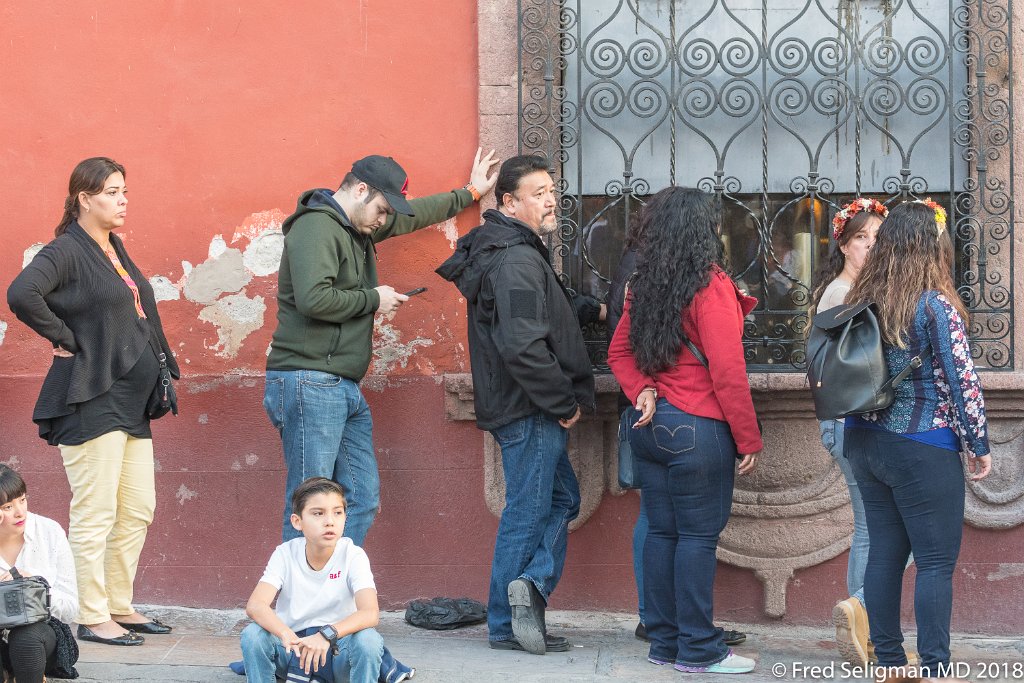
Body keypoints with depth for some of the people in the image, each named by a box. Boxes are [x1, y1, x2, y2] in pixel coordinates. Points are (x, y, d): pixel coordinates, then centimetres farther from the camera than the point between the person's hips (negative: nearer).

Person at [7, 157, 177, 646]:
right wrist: (64, 338, -17)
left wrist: (160, 372, 15)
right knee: (95, 513, -5)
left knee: (138, 510, 11)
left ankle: (119, 606, 21)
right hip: (91, 400, -9)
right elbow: (21, 294, -28)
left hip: (130, 400, 9)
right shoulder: (67, 251, -11)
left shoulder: (114, 251, 16)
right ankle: (92, 618, 2)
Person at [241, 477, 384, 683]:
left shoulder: (353, 556, -12)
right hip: (293, 648, 1)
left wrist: (327, 635, -43)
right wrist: (286, 635, -43)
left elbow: (370, 613, -26)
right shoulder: (285, 554, -8)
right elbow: (255, 605, -22)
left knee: (368, 639, -33)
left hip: (336, 649, -1)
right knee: (252, 635, -28)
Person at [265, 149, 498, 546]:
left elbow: (414, 214, 38)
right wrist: (373, 299, -9)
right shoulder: (315, 227, -10)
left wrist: (469, 193, 47)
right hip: (309, 383, -10)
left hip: (344, 389, 10)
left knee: (363, 499, 6)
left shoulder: (358, 228, 20)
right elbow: (313, 299, -24)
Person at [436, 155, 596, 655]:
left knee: (563, 498, 17)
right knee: (527, 512, -2)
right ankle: (507, 627, 4)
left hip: (514, 405, 10)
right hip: (529, 410, -10)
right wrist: (565, 403, -18)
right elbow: (524, 347, -28)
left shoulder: (501, 252, 14)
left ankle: (531, 586, 6)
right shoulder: (517, 261, -19)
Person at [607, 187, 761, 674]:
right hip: (699, 430, -7)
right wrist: (749, 440, -9)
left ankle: (664, 642, 17)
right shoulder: (711, 287, -13)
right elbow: (727, 372, -15)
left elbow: (620, 352, 14)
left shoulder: (645, 285, 8)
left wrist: (643, 391, 0)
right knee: (698, 537, -1)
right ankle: (698, 650, 2)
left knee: (661, 532, 11)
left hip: (651, 428, 7)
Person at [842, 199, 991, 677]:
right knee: (936, 561, -1)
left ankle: (887, 659, 16)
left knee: (885, 552, 12)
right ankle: (934, 668, -3)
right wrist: (979, 445, -4)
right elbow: (961, 380, -13)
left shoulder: (861, 301, 4)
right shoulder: (936, 305, -14)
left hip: (865, 441, 7)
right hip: (922, 450, -6)